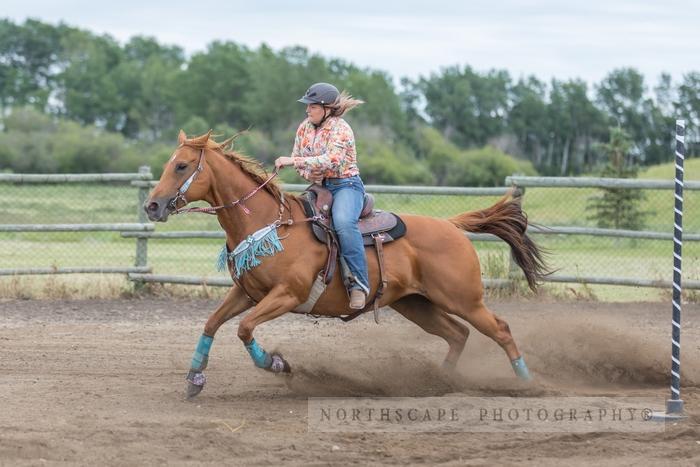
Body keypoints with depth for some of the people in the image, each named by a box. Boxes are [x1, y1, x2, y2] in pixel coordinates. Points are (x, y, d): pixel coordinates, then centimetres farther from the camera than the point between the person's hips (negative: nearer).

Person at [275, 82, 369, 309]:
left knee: (343, 222, -35)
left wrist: (295, 161, -31)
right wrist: (308, 173, -8)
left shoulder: (341, 129, -13)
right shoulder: (305, 127, 8)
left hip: (345, 185, -8)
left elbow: (332, 160, -26)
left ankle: (359, 283, -35)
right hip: (319, 186, 8)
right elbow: (297, 157, 15)